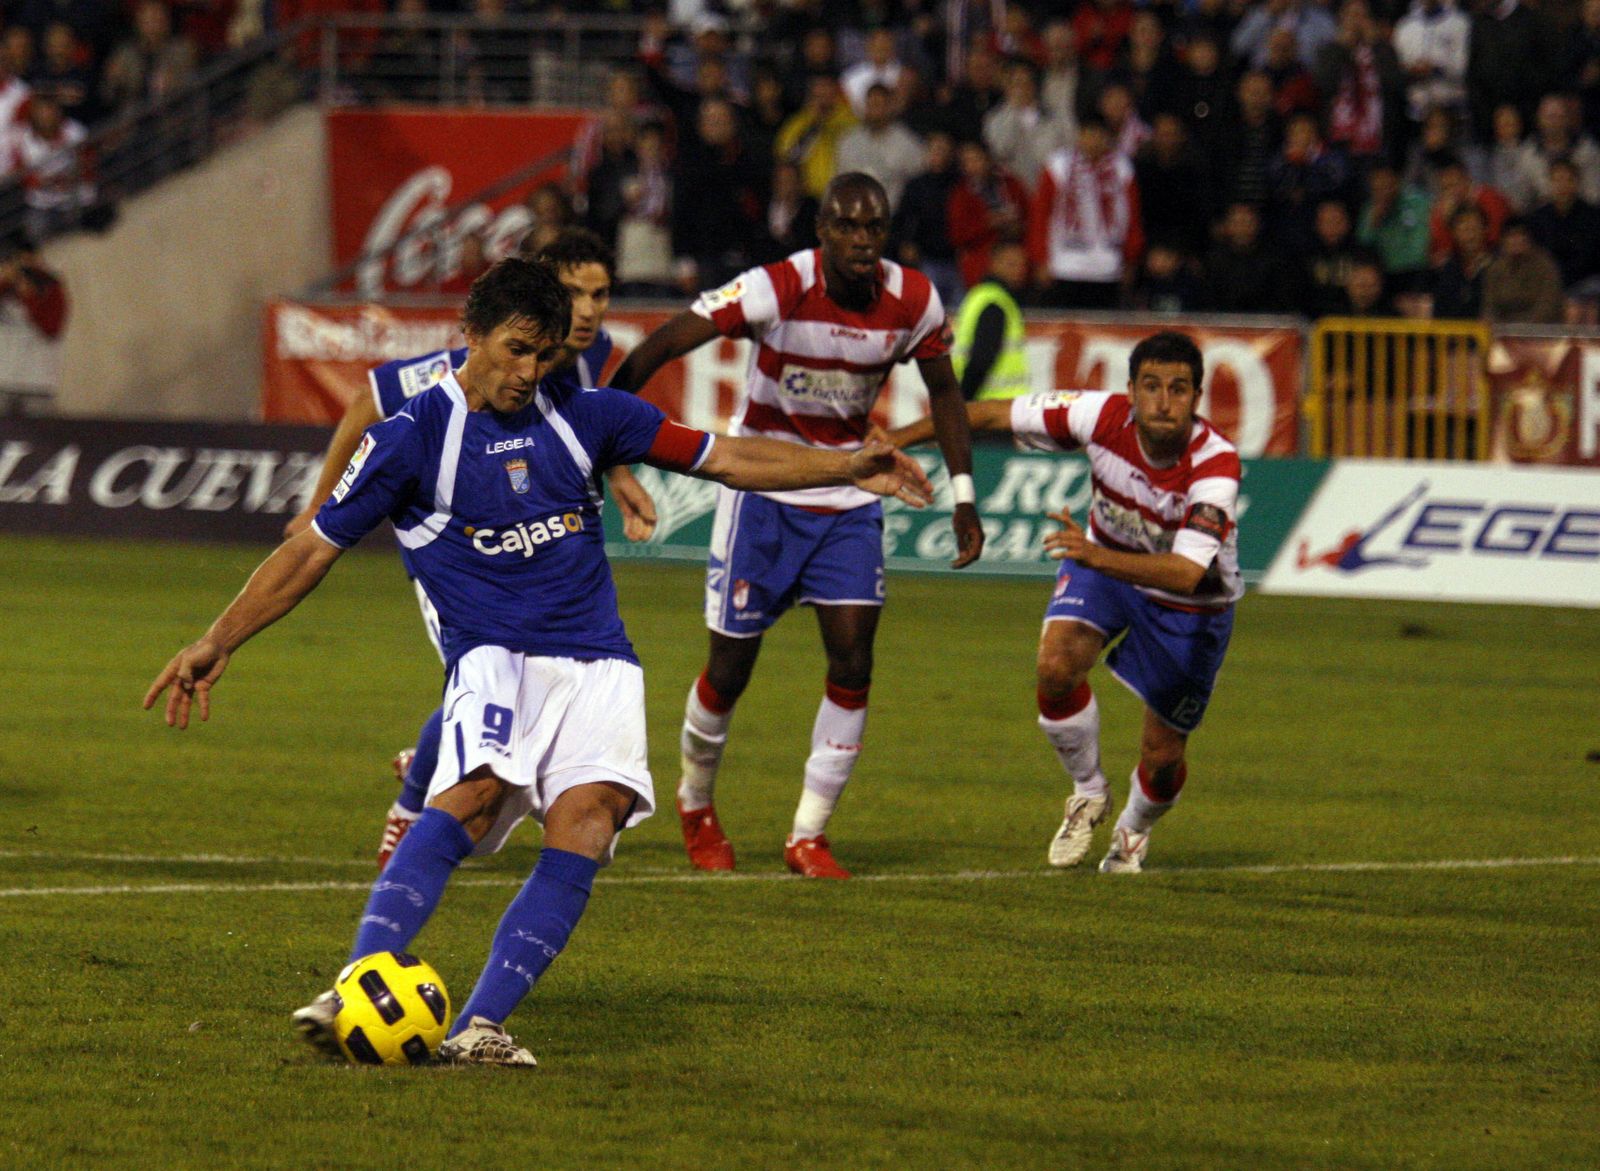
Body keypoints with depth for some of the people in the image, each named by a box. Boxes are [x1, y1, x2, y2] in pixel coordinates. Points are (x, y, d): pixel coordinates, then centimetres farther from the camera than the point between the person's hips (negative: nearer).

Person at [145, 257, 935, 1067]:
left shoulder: (582, 417, 12)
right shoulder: (414, 437, 1)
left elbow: (722, 457, 17)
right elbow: (313, 550, 6)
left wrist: (849, 468, 9)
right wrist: (218, 643, 1)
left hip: (597, 666, 3)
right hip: (494, 659, -3)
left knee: (587, 819, -24)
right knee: (474, 791, -33)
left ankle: (479, 1028, -30)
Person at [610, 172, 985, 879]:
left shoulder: (913, 301, -9)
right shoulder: (778, 290, -22)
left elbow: (943, 390, 9)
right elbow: (665, 343, -26)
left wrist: (962, 496, 6)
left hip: (848, 498, 3)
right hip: (762, 492, -3)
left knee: (853, 663, -9)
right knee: (731, 669, 2)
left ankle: (808, 836, 2)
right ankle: (696, 801, 30)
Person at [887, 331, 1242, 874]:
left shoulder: (1215, 465, -37)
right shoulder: (1102, 417, -27)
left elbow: (1188, 573, -49)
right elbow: (995, 414, -16)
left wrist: (1097, 557, -62)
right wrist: (894, 439, -16)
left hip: (1189, 605, -2)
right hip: (1103, 564, 2)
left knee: (1162, 760, 2)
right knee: (1056, 666, -27)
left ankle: (1133, 832, 40)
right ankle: (1089, 793, 2)